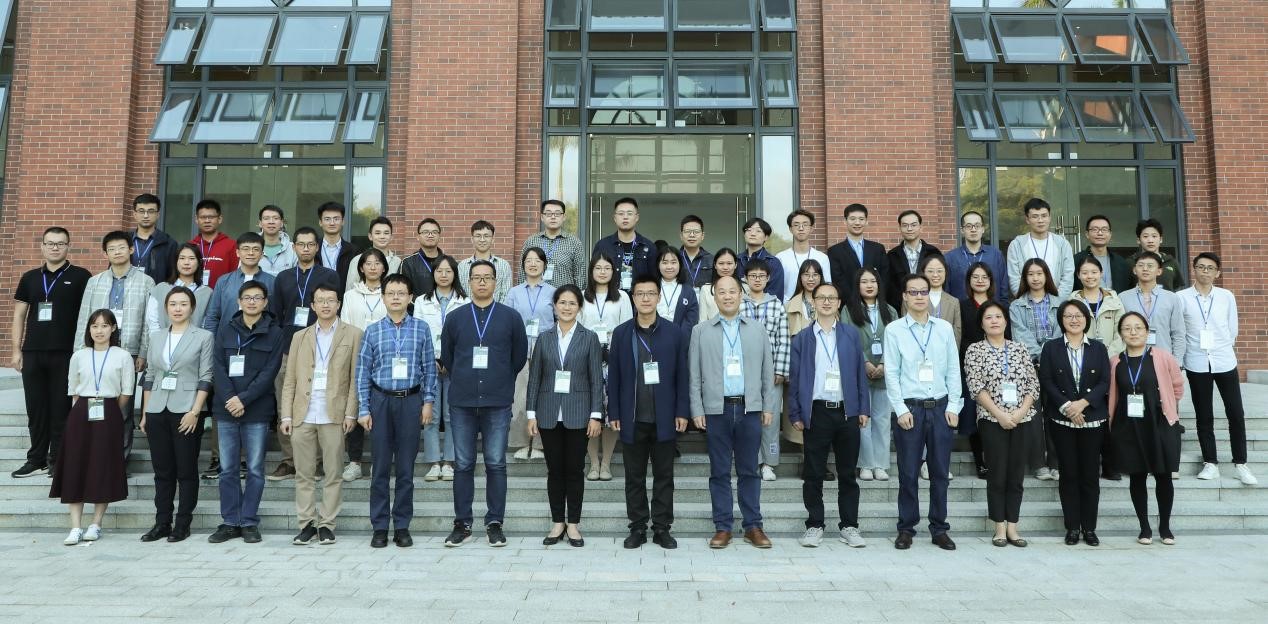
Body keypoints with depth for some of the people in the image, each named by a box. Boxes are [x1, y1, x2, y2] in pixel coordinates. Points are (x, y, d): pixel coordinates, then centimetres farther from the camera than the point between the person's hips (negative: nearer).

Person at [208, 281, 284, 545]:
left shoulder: (274, 333, 1)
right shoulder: (225, 331, 10)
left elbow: (269, 372, -6)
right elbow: (218, 367, 2)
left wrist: (243, 399, -13)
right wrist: (229, 399, -11)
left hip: (257, 411, -3)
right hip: (226, 409, 3)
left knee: (255, 469, 1)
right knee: (227, 469, 6)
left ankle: (249, 522, 10)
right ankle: (230, 522, 14)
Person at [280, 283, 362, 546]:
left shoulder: (353, 334, 5)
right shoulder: (300, 337, 15)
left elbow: (355, 377, 1)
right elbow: (289, 380, 12)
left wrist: (350, 413, -6)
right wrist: (285, 415, 3)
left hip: (334, 414, -3)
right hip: (302, 415, 3)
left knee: (333, 474, 2)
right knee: (303, 474, 6)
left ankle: (327, 524, 10)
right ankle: (307, 523, 14)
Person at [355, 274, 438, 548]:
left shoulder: (421, 328, 3)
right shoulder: (373, 331, 4)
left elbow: (429, 367, 5)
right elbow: (363, 371, 4)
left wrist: (428, 402, -1)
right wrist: (363, 409, -1)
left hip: (411, 401, 0)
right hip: (381, 400, 0)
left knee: (406, 466, 4)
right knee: (381, 466, 4)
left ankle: (402, 526, 14)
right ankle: (379, 527, 14)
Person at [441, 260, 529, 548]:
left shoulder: (511, 317, 4)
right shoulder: (454, 317, 8)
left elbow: (520, 355, 12)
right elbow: (446, 356, 16)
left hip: (498, 403, -1)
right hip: (462, 403, 1)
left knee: (496, 464, 2)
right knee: (463, 465, 5)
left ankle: (495, 524, 11)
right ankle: (462, 524, 14)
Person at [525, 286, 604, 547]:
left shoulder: (589, 338, 1)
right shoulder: (544, 338, 6)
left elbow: (596, 379, -1)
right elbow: (534, 377, 6)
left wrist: (596, 415, -6)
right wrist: (531, 413, 1)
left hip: (578, 414, -2)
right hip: (549, 413, 2)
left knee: (575, 469, 4)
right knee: (554, 470, 7)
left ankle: (573, 524, 15)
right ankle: (558, 523, 18)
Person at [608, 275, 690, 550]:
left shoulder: (674, 333, 2)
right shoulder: (621, 333, 3)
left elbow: (681, 375, 2)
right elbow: (613, 376, 3)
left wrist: (681, 412, -3)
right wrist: (613, 413, -2)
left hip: (664, 418, 0)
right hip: (632, 418, 1)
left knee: (664, 475, 7)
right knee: (635, 476, 8)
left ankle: (662, 528, 17)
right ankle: (638, 527, 18)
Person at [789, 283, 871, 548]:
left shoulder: (853, 335, 9)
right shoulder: (802, 339, 6)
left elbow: (861, 374, 8)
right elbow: (795, 379, 4)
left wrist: (864, 409, 2)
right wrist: (795, 414, -1)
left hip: (847, 412, 1)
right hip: (816, 413, -1)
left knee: (847, 473, 7)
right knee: (813, 474, 3)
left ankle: (849, 526, 17)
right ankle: (814, 526, 13)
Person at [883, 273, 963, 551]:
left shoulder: (945, 328, 8)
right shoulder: (894, 330, 0)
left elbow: (953, 370, 8)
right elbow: (891, 373, -3)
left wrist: (953, 406, 1)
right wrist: (901, 410, -8)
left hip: (941, 406, 2)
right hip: (909, 408, -2)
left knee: (940, 472, 8)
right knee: (908, 473, 3)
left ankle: (939, 528, 19)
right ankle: (906, 529, 14)